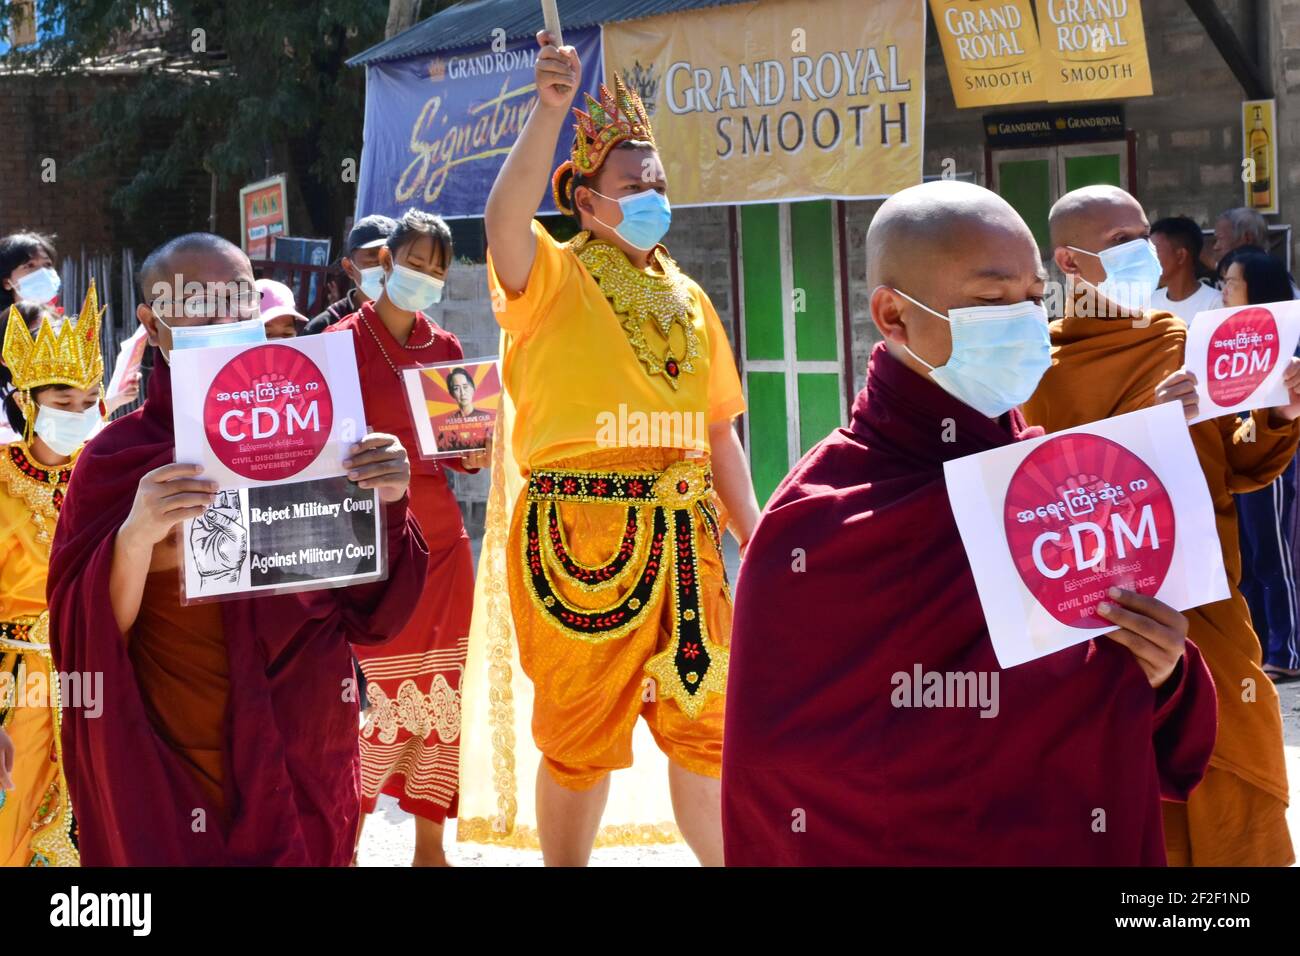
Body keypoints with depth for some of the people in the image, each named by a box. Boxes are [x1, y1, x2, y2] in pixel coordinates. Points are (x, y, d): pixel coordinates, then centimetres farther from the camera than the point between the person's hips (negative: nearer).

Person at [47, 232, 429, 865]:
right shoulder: (116, 457, -6)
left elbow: (369, 617, -1)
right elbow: (86, 638, -12)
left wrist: (384, 505, -18)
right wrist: (135, 537, -30)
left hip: (308, 763, 3)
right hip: (171, 774, -2)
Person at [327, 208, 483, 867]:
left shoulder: (445, 348, 11)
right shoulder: (345, 342, -5)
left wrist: (475, 455, -1)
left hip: (441, 535, 5)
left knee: (445, 699, 5)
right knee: (396, 702, -8)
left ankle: (429, 845, 14)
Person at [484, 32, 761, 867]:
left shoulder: (688, 298, 17)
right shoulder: (555, 278, 0)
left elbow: (718, 429, 19)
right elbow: (505, 220, -23)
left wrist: (754, 534, 13)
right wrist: (551, 109, -33)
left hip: (680, 537, 5)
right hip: (579, 537, -5)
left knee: (707, 722, 7)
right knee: (580, 734, 2)